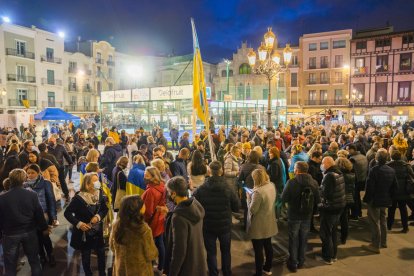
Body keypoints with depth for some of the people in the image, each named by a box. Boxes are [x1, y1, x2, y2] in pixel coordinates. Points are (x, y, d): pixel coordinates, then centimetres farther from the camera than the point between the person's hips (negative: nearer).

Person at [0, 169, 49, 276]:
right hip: (29, 232, 2)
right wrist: (44, 228, 9)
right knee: (34, 260, 18)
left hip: (10, 234, -1)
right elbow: (39, 214, -5)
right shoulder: (32, 195, -13)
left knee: (10, 264, 14)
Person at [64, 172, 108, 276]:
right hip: (84, 232, -3)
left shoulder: (100, 194, -10)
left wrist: (98, 216, -17)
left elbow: (105, 209, 2)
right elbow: (67, 213, -13)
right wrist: (79, 224, -23)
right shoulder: (78, 197, -20)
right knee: (86, 256, 14)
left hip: (97, 231, 3)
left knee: (101, 253, 11)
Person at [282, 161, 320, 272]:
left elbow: (284, 198, -15)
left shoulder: (291, 182, -21)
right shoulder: (314, 183, -9)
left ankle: (293, 264, 22)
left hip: (294, 216, -3)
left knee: (293, 239, 12)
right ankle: (301, 262, 32)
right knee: (303, 239, 19)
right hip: (307, 216, 3)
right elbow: (317, 200, -3)